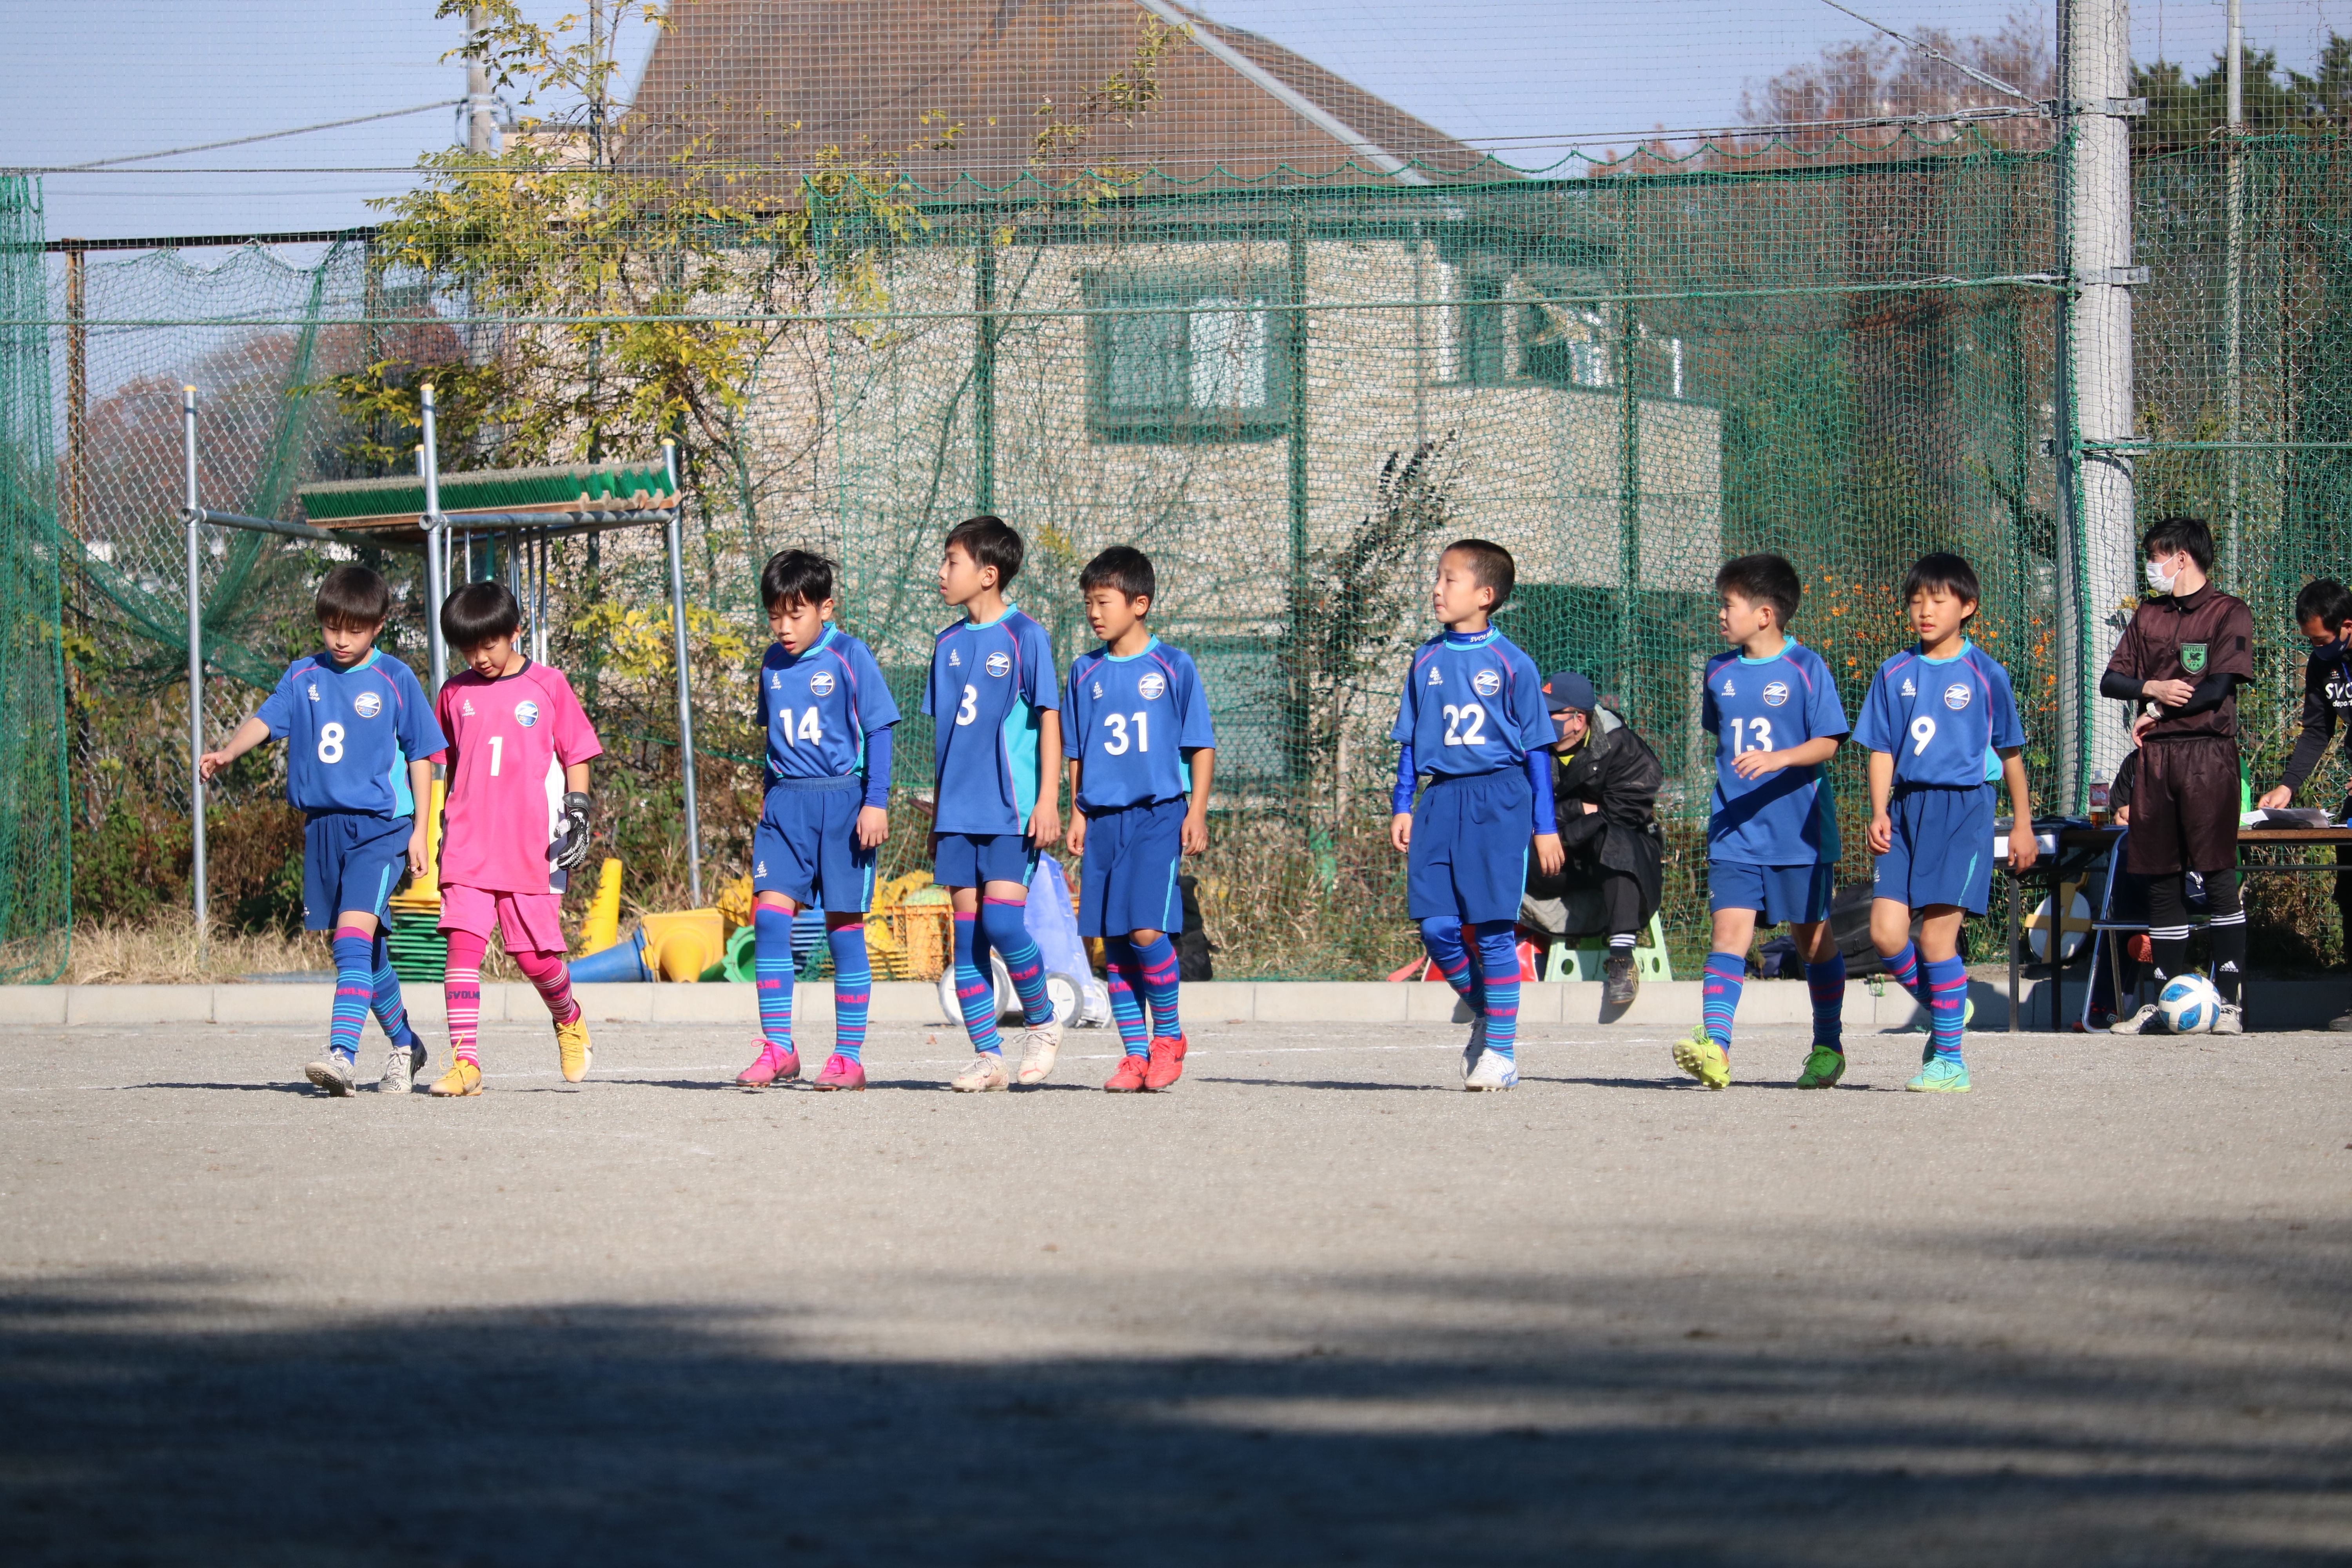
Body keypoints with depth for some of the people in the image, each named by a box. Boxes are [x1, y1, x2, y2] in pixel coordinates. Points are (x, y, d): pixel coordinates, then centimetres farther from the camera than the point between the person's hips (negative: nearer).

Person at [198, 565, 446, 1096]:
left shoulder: (394, 679, -1)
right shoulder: (304, 676, 8)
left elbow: (420, 754, 3)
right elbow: (267, 719, -5)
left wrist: (420, 831, 0)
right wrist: (226, 754, -25)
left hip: (379, 827, -5)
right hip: (323, 826, 5)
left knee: (355, 933, -21)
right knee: (363, 948, 12)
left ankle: (342, 1054, -29)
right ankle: (404, 1045, 30)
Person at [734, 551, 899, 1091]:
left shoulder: (849, 657, -7)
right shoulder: (774, 663, 9)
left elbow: (878, 732, -6)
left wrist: (876, 803, -11)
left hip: (841, 799, -4)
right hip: (787, 803, 4)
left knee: (844, 926, 0)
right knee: (769, 916, -9)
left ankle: (849, 1056, 7)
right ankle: (778, 1048, -5)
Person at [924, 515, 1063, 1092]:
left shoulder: (1024, 636, -4)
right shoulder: (949, 643, 13)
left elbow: (1049, 719, -5)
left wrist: (1048, 800, -11)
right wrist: (935, 812, 18)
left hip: (1012, 808, -6)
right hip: (959, 812, 6)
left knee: (1001, 920, -15)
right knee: (966, 931, 2)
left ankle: (1042, 1023, 7)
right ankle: (987, 1055, 5)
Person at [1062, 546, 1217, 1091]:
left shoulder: (1173, 668, -1)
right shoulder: (1087, 673, 10)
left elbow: (1202, 745, 3)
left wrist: (1197, 812, -3)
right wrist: (1078, 814, 12)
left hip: (1157, 815, -4)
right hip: (1103, 819, 4)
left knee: (1147, 931, -15)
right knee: (1113, 940, 2)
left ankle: (1168, 1035, 5)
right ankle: (1134, 1053, 9)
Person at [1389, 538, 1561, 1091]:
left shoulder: (1512, 665, -2)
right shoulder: (1427, 662, 10)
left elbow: (1536, 748, 2)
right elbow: (1410, 740, 16)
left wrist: (1545, 825, 1)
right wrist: (1402, 806, 8)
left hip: (1498, 801, -4)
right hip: (1441, 799, 4)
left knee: (1493, 929, -6)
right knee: (1436, 926, -4)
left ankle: (1500, 1049, 2)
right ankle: (1482, 1010, 20)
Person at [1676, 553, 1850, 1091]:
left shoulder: (1805, 669, -6)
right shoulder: (1719, 672, 9)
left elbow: (1827, 743, -11)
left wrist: (1777, 759, -25)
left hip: (1799, 828, -3)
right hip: (1735, 828, 3)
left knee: (1812, 935, 8)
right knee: (1730, 929, -12)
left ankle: (1828, 1047, 23)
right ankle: (1714, 1046, -24)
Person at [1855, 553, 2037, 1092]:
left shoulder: (1985, 675, 1)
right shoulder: (1895, 674, 9)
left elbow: (2012, 752, 9)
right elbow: (1882, 749, 10)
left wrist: (2023, 825, 11)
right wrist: (1879, 812, -4)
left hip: (1964, 809, -4)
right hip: (1907, 808, 4)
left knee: (1937, 936, -9)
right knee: (1886, 933, -7)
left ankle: (1950, 1061, 0)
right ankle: (1942, 1009, 19)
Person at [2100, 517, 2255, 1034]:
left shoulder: (2229, 614, 1)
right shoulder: (2148, 615, 19)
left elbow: (2217, 689, -9)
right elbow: (2110, 681, 13)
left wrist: (2156, 713, -4)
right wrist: (2152, 688, -6)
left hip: (2208, 753, -5)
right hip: (2156, 758, 5)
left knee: (2218, 875, -9)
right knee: (2161, 880, 5)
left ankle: (2227, 1001, -9)